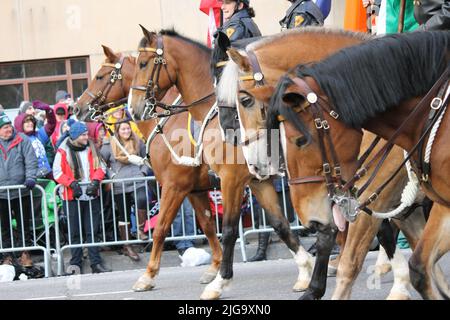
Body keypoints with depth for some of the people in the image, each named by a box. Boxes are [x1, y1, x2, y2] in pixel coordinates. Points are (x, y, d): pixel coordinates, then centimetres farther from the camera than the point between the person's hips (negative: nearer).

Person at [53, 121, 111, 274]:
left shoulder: (91, 148, 7)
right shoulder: (64, 151, -5)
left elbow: (100, 167, 10)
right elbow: (58, 172, -6)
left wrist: (96, 181, -9)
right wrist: (72, 183, -18)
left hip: (92, 196, 3)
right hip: (72, 197, -3)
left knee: (92, 231, 4)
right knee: (75, 232, 3)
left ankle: (96, 263, 6)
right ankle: (75, 263, 9)